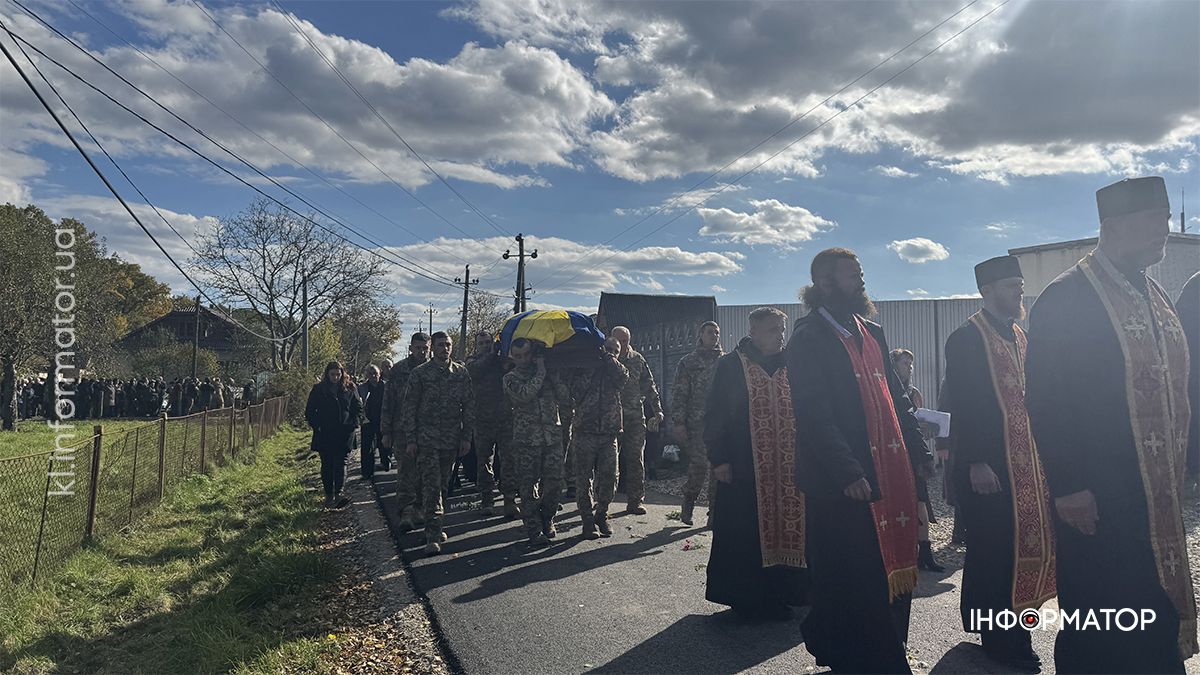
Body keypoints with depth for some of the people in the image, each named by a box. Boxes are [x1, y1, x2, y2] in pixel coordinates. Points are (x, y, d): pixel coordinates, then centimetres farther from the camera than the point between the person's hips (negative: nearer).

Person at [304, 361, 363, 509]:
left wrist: (354, 423, -1)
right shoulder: (318, 389, 3)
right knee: (327, 465, 6)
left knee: (341, 463, -9)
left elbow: (358, 407, 11)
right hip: (324, 434, 1)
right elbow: (309, 411, 8)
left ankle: (338, 493, -14)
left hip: (344, 434, -1)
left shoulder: (349, 388, 4)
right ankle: (329, 495, 12)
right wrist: (316, 426, -4)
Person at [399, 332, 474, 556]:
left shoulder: (461, 373, 7)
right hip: (427, 440, -3)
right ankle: (433, 535, -8)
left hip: (452, 440, 3)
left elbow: (469, 406, 9)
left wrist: (467, 437, 3)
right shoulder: (419, 373, -1)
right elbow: (408, 408, -1)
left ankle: (434, 527, 28)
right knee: (431, 486, -9)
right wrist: (410, 440, -5)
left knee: (442, 484, 13)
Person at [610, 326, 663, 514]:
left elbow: (649, 386, 13)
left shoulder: (637, 360, 9)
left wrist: (657, 410, 4)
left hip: (635, 416, 2)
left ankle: (635, 501, 10)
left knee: (636, 460, 3)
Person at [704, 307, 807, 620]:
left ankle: (779, 594, 19)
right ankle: (747, 598, 13)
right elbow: (715, 414, -4)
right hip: (744, 466, -4)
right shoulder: (730, 366, -2)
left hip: (787, 468, 4)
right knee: (746, 534, -1)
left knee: (785, 528, 6)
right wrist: (719, 458, -10)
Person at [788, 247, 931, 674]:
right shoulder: (809, 339, -10)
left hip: (892, 474, 8)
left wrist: (919, 450, 12)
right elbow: (815, 415, -18)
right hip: (842, 481, -7)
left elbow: (897, 397, 19)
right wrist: (847, 472, -23)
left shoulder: (873, 334, 15)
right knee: (850, 580, 2)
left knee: (891, 569, 15)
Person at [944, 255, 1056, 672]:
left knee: (1023, 541, 12)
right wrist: (976, 463, -20)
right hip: (989, 465, -9)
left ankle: (1000, 622, 26)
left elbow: (1026, 395, 19)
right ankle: (1002, 641, 8)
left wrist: (1039, 450, 14)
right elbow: (963, 405, -16)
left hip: (1025, 459, 9)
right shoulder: (967, 338, -11)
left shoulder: (1018, 335, 16)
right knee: (997, 547, -3)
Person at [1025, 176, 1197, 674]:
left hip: (1159, 495, 8)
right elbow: (1045, 402, -16)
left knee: (1158, 615, 15)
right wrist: (1067, 486, -18)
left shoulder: (1155, 297, 12)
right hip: (1095, 498, -7)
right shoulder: (1064, 299, -13)